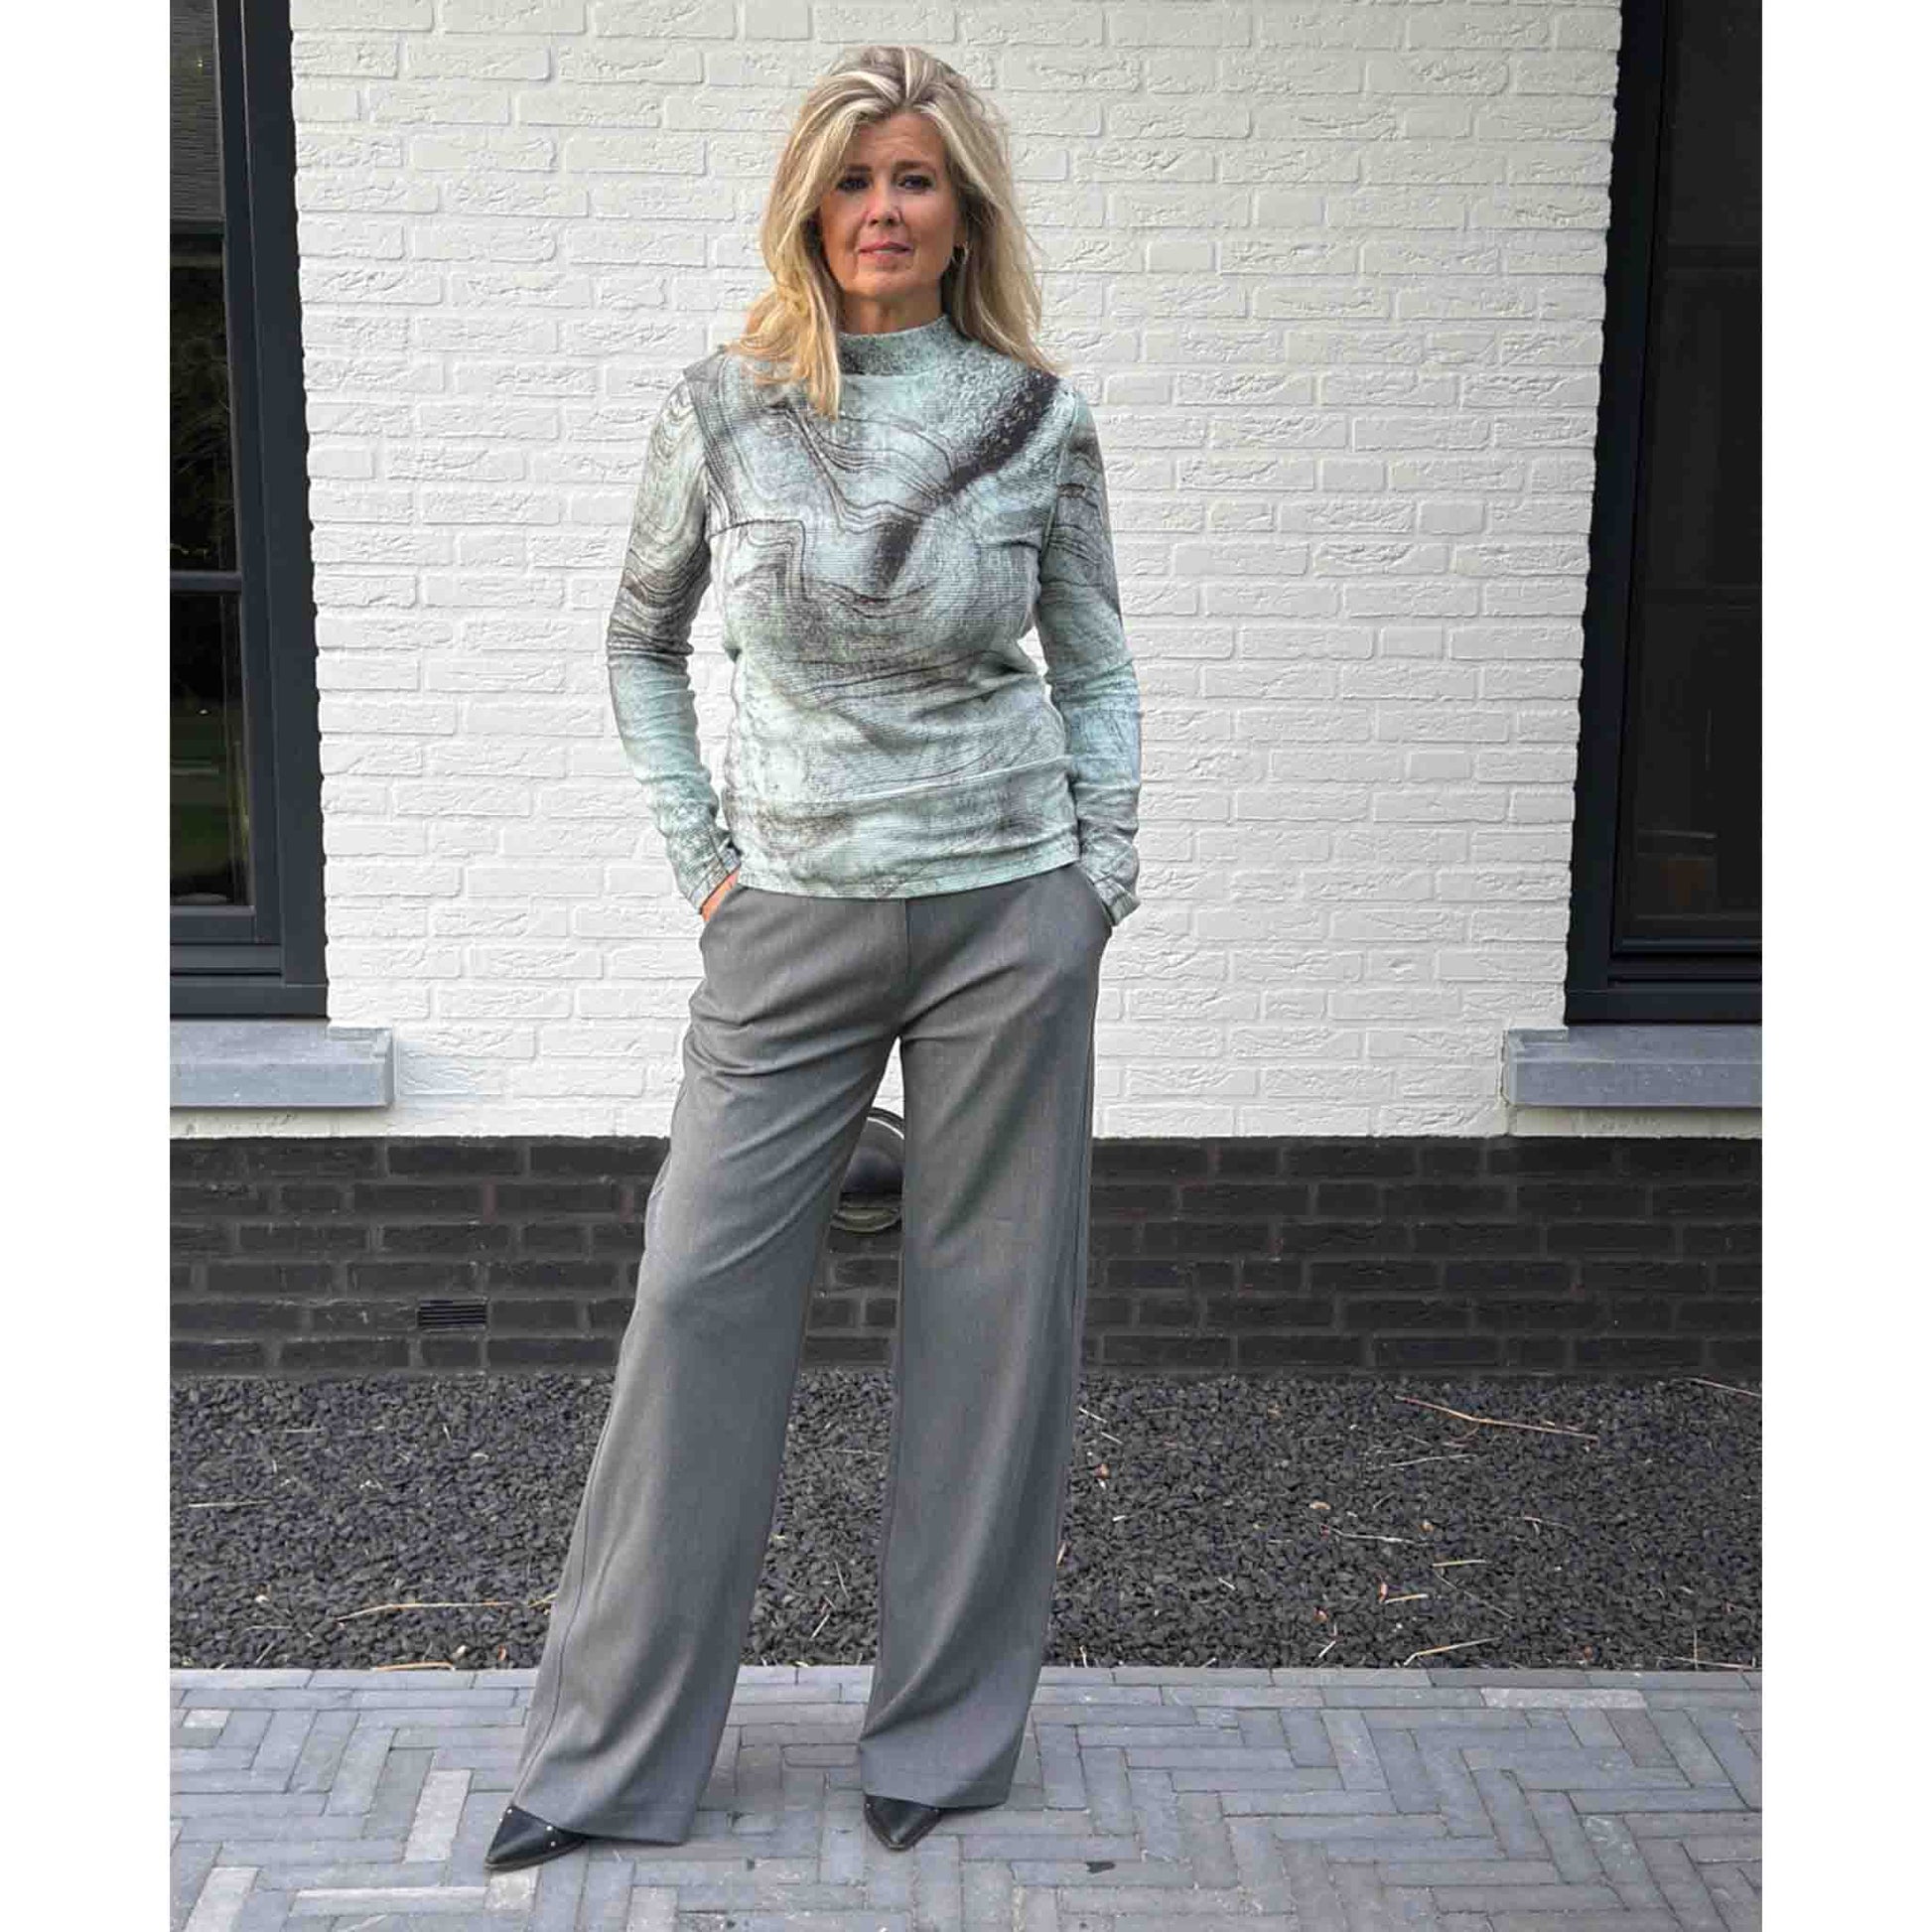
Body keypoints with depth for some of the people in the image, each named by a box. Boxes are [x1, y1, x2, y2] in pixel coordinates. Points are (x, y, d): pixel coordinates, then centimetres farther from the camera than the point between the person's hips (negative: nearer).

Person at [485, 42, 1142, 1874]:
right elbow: (640, 643, 12)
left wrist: (1104, 870, 2)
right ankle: (607, 1753, 16)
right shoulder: (723, 405, 1)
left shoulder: (1039, 416, 1)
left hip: (1011, 918, 0)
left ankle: (947, 1731, 23)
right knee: (703, 1294, 0)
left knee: (992, 1307, 6)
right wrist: (699, 856, 4)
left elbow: (1095, 662, 11)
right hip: (792, 925, 0)